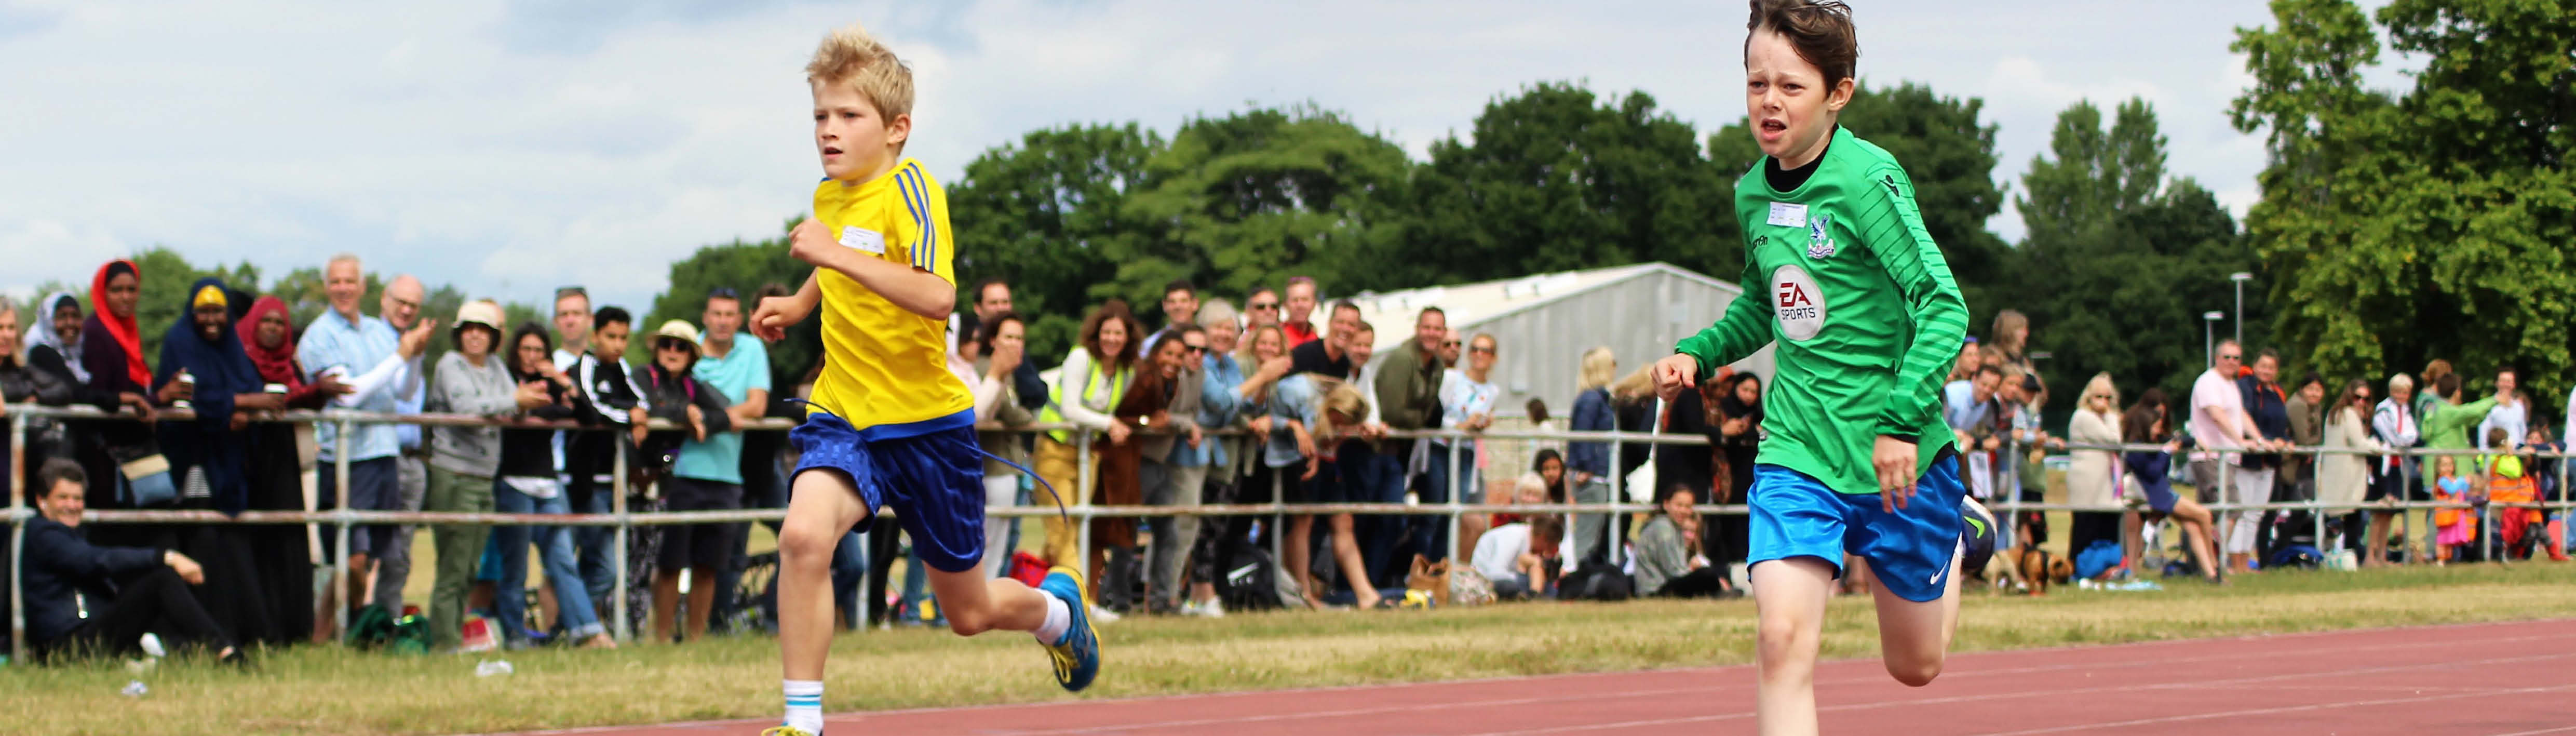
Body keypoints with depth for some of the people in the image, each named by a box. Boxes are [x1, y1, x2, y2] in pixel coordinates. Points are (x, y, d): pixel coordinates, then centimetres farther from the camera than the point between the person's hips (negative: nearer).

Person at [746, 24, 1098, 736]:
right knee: (803, 535, -28)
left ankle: (1056, 606, 47)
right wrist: (799, 304, 18)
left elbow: (936, 297, -33)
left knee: (969, 612, 11)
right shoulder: (827, 196, 6)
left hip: (926, 423, -4)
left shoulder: (909, 188, -16)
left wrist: (837, 255, -36)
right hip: (843, 416, 4)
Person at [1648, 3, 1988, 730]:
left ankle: (1955, 540, 47)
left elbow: (1943, 305, -21)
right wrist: (1699, 354, 5)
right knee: (1783, 640, -20)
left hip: (1896, 461, -4)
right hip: (1797, 455, 4)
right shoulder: (1753, 192, 4)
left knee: (1916, 666, 15)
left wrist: (1902, 420, -30)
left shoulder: (1867, 179, -17)